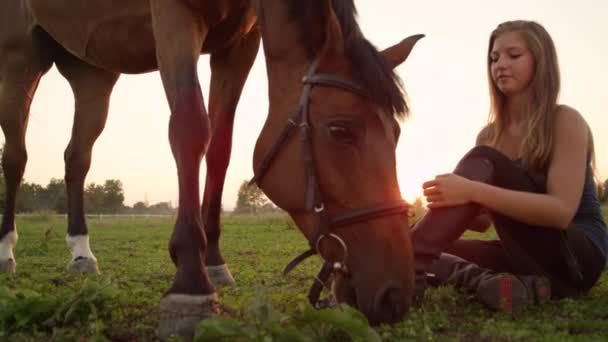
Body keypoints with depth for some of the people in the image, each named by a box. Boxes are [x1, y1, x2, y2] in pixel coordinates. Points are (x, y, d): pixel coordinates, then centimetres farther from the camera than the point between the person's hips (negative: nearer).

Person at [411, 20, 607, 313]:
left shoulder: (566, 121, -9)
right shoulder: (489, 135, 8)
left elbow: (561, 211, -23)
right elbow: (483, 220, 7)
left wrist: (473, 191, -33)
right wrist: (446, 206, -16)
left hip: (577, 257, -6)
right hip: (528, 253, 6)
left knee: (483, 163, -24)